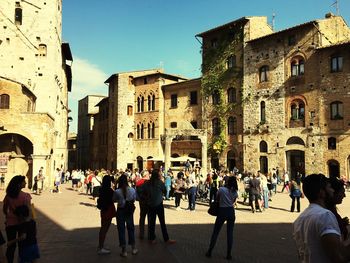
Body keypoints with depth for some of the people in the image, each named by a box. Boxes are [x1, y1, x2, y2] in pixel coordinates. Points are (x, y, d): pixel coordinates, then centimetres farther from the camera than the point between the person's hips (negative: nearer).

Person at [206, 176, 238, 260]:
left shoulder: (221, 189, -11)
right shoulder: (235, 192, 0)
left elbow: (217, 199, 1)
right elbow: (233, 201, 10)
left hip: (222, 211, -2)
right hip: (231, 211, 2)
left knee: (215, 232, 9)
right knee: (230, 233, 9)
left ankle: (209, 252, 16)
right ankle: (229, 254, 10)